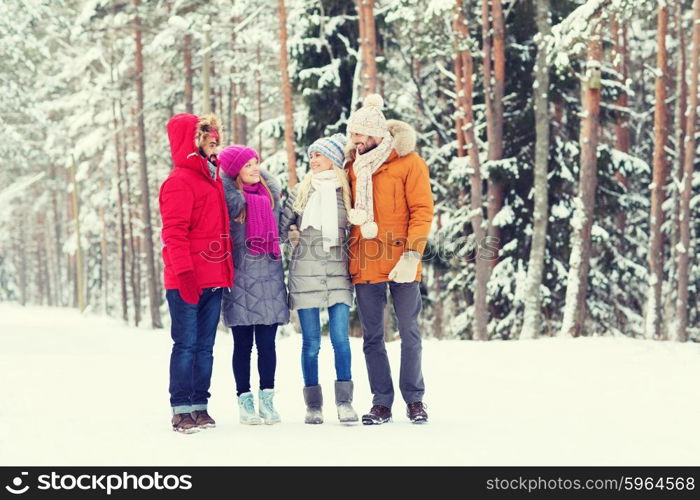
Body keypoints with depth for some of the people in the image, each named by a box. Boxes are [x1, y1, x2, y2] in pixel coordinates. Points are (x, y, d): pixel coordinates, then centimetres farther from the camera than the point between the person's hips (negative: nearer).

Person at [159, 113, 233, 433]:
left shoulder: (211, 178, 19)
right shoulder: (179, 181, -9)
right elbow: (174, 232, -15)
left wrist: (225, 271, 18)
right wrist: (184, 272, -22)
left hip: (213, 281, 8)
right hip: (187, 282, -8)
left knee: (205, 347, 10)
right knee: (186, 345, -4)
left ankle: (200, 406, 15)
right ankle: (182, 410, 0)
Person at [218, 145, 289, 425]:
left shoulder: (272, 192, 10)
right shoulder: (228, 197, -2)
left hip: (269, 277, 3)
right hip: (240, 279, -3)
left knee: (267, 343, 2)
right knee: (243, 344, 3)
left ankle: (267, 399, 9)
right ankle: (245, 401, 9)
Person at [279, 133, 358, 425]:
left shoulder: (347, 191, 6)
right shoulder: (301, 191, 8)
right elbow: (282, 226, 14)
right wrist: (294, 235, -2)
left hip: (338, 273, -1)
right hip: (305, 272, 1)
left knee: (340, 338, -8)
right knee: (310, 343, 2)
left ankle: (344, 402, -1)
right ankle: (313, 405, 8)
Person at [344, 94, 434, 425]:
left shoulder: (409, 163, -3)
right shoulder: (354, 168, 11)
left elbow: (422, 211, -7)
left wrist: (412, 254, -16)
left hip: (400, 263, -4)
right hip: (365, 264, 4)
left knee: (409, 333, 4)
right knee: (372, 337, 6)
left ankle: (414, 399, 15)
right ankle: (382, 402, 14)